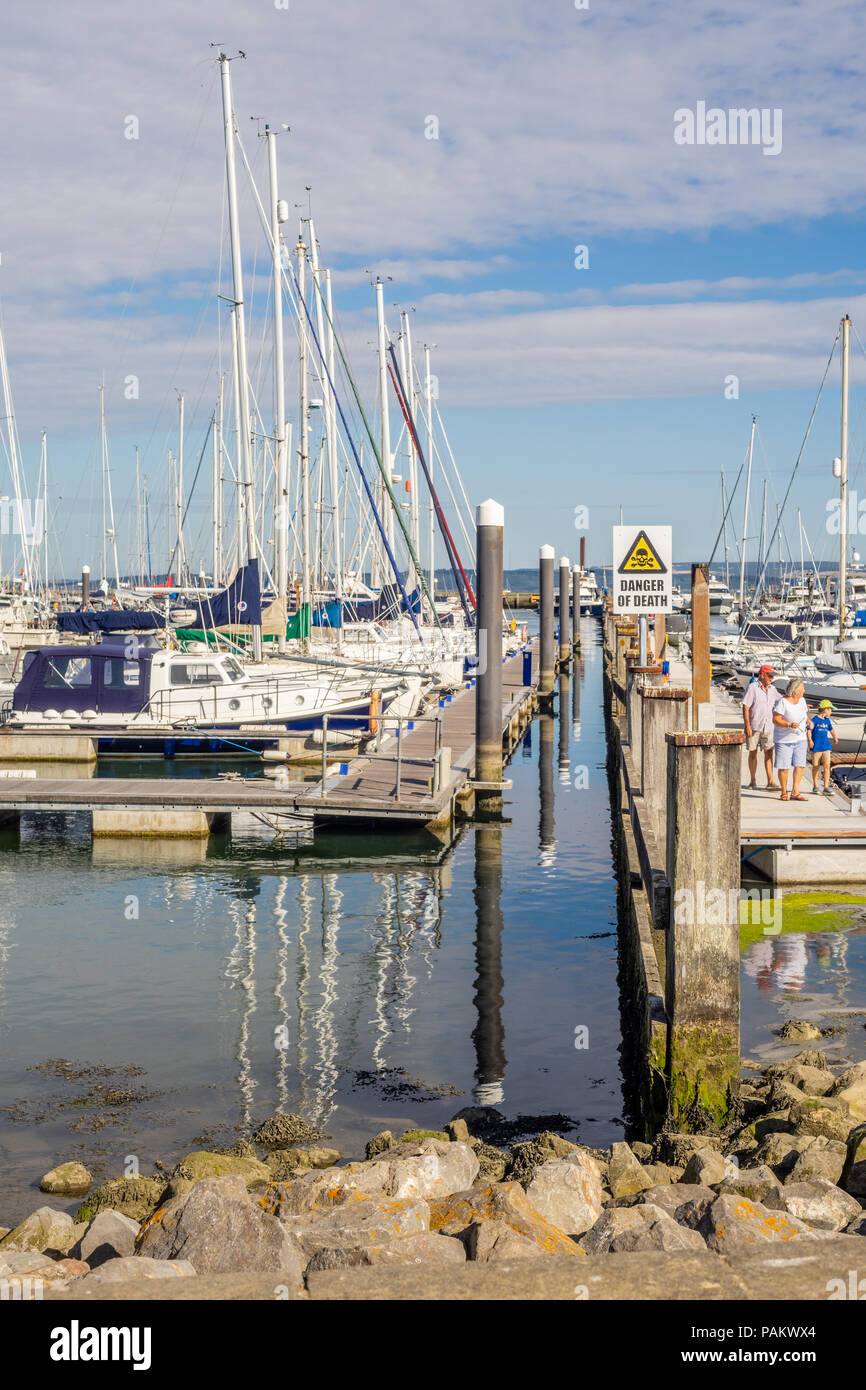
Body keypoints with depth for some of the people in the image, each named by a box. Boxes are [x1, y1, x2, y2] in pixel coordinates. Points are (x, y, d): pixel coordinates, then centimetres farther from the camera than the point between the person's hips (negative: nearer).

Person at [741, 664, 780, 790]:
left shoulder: (772, 689, 9)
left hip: (767, 726, 4)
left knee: (768, 753, -3)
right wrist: (747, 725, -19)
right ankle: (752, 781, 14)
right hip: (754, 726, -4)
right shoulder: (752, 688, -9)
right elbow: (745, 707, -13)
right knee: (753, 752, 5)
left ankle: (770, 781, -5)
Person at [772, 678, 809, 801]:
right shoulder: (783, 702, -14)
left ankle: (795, 792, -6)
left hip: (800, 739, 6)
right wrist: (789, 725, -27)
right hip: (784, 740, -6)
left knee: (800, 765, -6)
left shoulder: (802, 700, 8)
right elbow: (775, 719, -17)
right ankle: (784, 793, 11)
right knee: (783, 767, -1)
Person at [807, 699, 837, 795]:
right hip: (816, 747, -4)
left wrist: (835, 738, 44)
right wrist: (810, 740, -32)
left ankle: (826, 788, -8)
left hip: (826, 747, 4)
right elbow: (809, 730, -17)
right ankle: (815, 786, 22)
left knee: (827, 766, -7)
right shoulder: (815, 719, -9)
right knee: (816, 767, 7)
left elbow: (831, 729, 30)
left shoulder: (827, 720, 11)